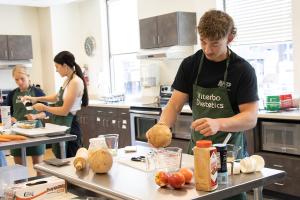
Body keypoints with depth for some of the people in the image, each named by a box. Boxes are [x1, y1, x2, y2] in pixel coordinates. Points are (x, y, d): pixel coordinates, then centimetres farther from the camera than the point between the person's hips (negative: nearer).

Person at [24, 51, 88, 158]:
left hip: (68, 124, -9)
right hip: (61, 124, 9)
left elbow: (64, 111, -20)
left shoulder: (75, 82, -19)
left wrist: (44, 108, -7)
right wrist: (37, 99, 17)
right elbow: (58, 97, 26)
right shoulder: (68, 80, 8)